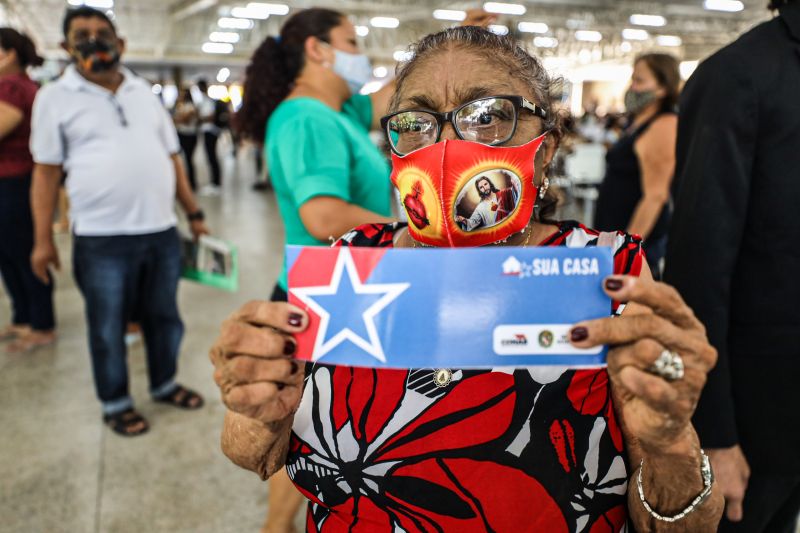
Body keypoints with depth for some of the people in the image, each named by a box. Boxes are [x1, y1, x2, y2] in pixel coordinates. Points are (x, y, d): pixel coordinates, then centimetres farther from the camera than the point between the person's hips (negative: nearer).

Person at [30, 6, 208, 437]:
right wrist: (43, 239, -3)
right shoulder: (56, 98, 0)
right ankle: (115, 403, 27)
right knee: (108, 328, 9)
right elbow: (46, 172, 0)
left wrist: (194, 213, 11)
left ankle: (164, 384, 36)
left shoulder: (145, 93, 10)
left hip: (161, 231, 4)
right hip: (102, 239, -3)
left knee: (163, 317, 16)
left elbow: (171, 158, 14)